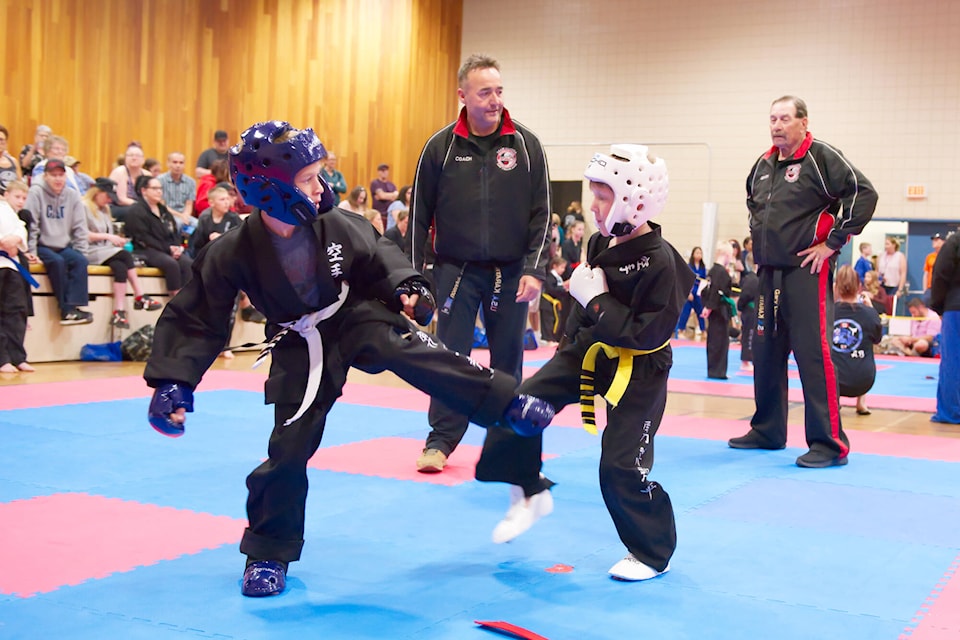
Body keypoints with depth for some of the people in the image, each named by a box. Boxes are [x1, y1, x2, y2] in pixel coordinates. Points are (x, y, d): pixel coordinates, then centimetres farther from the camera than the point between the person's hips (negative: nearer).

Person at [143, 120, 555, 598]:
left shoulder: (335, 224, -17)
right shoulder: (231, 254, -24)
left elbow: (378, 256, 2)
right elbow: (196, 321, -16)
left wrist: (407, 286, -15)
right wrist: (171, 382, -22)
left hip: (358, 317, 1)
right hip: (301, 348, -1)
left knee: (410, 350, -27)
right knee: (289, 450, 0)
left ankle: (509, 403, -19)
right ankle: (268, 552, 18)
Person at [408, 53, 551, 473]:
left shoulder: (526, 145, -1)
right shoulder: (441, 146, -2)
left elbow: (541, 214, 0)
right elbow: (420, 214, 2)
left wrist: (535, 270, -8)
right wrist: (413, 275, 1)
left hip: (510, 273, 1)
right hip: (455, 271, -1)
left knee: (508, 358, 9)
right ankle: (441, 440, 11)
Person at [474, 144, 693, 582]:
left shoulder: (660, 262, -24)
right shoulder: (601, 244, -1)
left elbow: (647, 334, -27)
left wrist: (596, 300, -27)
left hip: (637, 370, -7)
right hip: (588, 351, 8)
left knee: (622, 466, -6)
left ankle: (653, 554, 16)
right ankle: (529, 494, 23)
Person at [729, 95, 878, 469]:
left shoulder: (821, 158, -9)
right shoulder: (764, 165, 13)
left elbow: (864, 194, -16)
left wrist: (833, 242, -15)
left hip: (807, 273, -8)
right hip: (768, 273, 8)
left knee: (813, 354, -10)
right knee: (766, 353, 13)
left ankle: (829, 444, -4)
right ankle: (767, 431, 27)